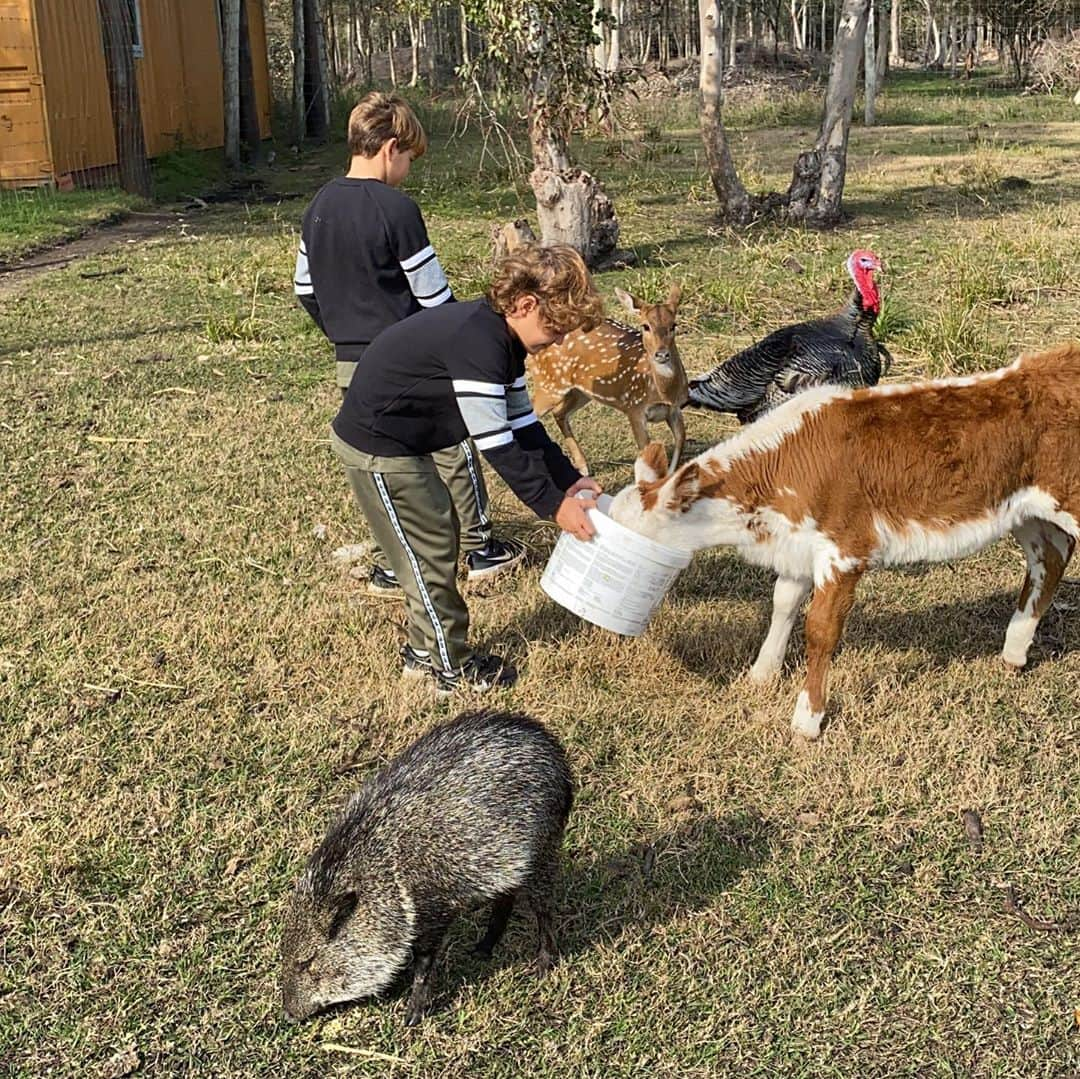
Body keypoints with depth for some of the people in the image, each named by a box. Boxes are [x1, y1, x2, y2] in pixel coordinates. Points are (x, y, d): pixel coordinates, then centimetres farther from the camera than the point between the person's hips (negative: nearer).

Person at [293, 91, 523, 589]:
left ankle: (387, 567, 21)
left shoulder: (319, 207, 5)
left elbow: (305, 287, 13)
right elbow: (434, 296, -13)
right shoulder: (396, 208, -17)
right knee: (452, 448, 11)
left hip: (352, 364, 6)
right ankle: (480, 548, 23)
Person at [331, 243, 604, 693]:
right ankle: (452, 668, 15)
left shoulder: (501, 336, 2)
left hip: (401, 441, 10)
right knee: (429, 552, 0)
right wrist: (553, 506, -22)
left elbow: (522, 423, 7)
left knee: (438, 538, 18)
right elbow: (496, 445, -27)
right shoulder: (478, 345, -29)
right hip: (378, 448, -10)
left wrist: (569, 480, 1)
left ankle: (424, 650, 32)